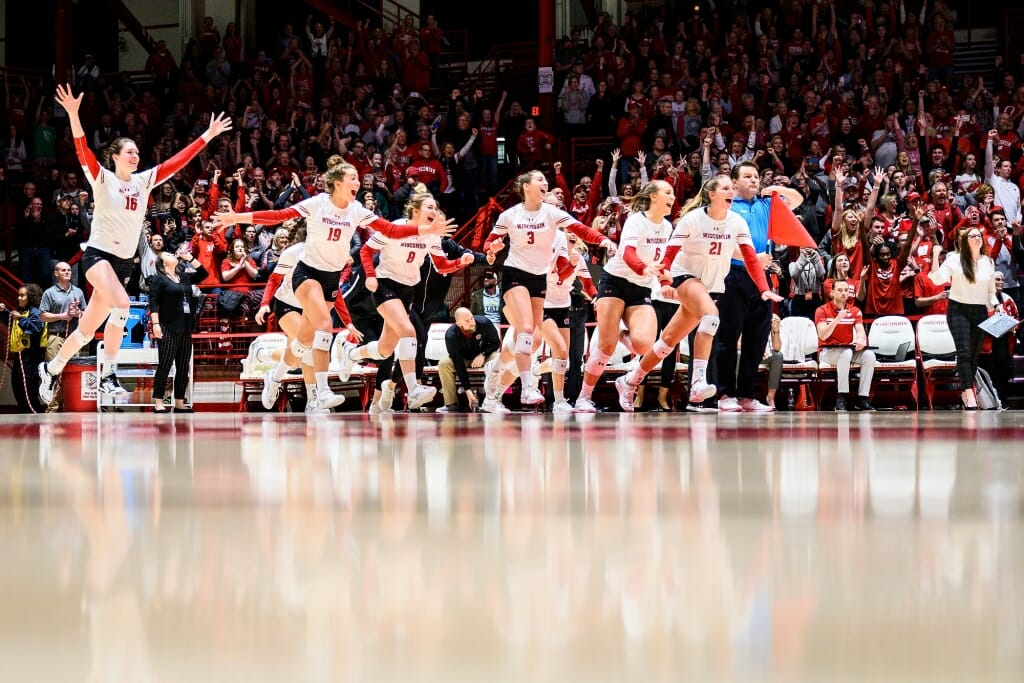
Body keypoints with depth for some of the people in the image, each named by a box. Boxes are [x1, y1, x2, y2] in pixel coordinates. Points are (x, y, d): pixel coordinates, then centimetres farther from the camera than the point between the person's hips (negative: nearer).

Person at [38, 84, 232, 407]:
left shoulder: (144, 181, 8)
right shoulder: (102, 178, -5)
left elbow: (178, 161, 7)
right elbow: (82, 150, -19)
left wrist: (207, 136, 3)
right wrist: (73, 113, -33)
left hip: (125, 261, 6)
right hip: (98, 253, -5)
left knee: (88, 327, 9)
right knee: (121, 303, -31)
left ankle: (51, 369, 28)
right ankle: (108, 373, -23)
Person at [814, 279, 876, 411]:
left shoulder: (854, 311, 7)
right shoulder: (822, 310, -6)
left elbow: (860, 331, -6)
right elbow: (823, 336, -18)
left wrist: (861, 340, -31)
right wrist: (838, 318, -29)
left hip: (848, 349, 4)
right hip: (827, 350, -4)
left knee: (869, 355, -23)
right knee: (846, 353, -37)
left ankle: (862, 398, -22)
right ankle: (841, 399, -34)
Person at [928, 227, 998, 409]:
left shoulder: (988, 262, 9)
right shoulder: (955, 259, -3)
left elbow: (991, 290, 18)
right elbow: (938, 279, -14)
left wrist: (995, 306, 3)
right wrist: (935, 256, -20)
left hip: (980, 311, 4)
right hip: (959, 309, -4)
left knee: (975, 353, 5)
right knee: (964, 351, -16)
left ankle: (965, 392, 14)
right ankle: (969, 394, -24)